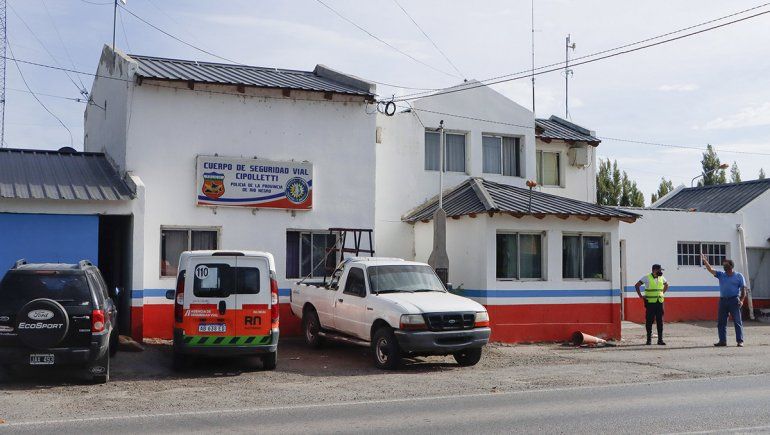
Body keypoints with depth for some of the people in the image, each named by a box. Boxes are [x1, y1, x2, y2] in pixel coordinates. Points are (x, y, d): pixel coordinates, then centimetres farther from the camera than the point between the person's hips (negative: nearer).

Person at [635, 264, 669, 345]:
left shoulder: (661, 278, 9)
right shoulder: (647, 278, -5)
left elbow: (666, 285, 29)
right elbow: (637, 285, -1)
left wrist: (662, 293, 16)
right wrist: (640, 296, -4)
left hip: (659, 302, 4)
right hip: (650, 302, -4)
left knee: (660, 321, 3)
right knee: (649, 321, 1)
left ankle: (660, 339, 7)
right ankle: (649, 339, 8)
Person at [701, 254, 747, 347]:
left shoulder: (739, 276, 3)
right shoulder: (721, 275, 12)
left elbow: (743, 290, 1)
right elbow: (711, 270, 3)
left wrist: (741, 300, -11)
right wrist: (705, 261, -10)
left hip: (734, 300, -4)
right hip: (723, 300, 4)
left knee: (737, 321, -3)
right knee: (721, 322, 4)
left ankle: (740, 341, 0)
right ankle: (722, 340, 10)